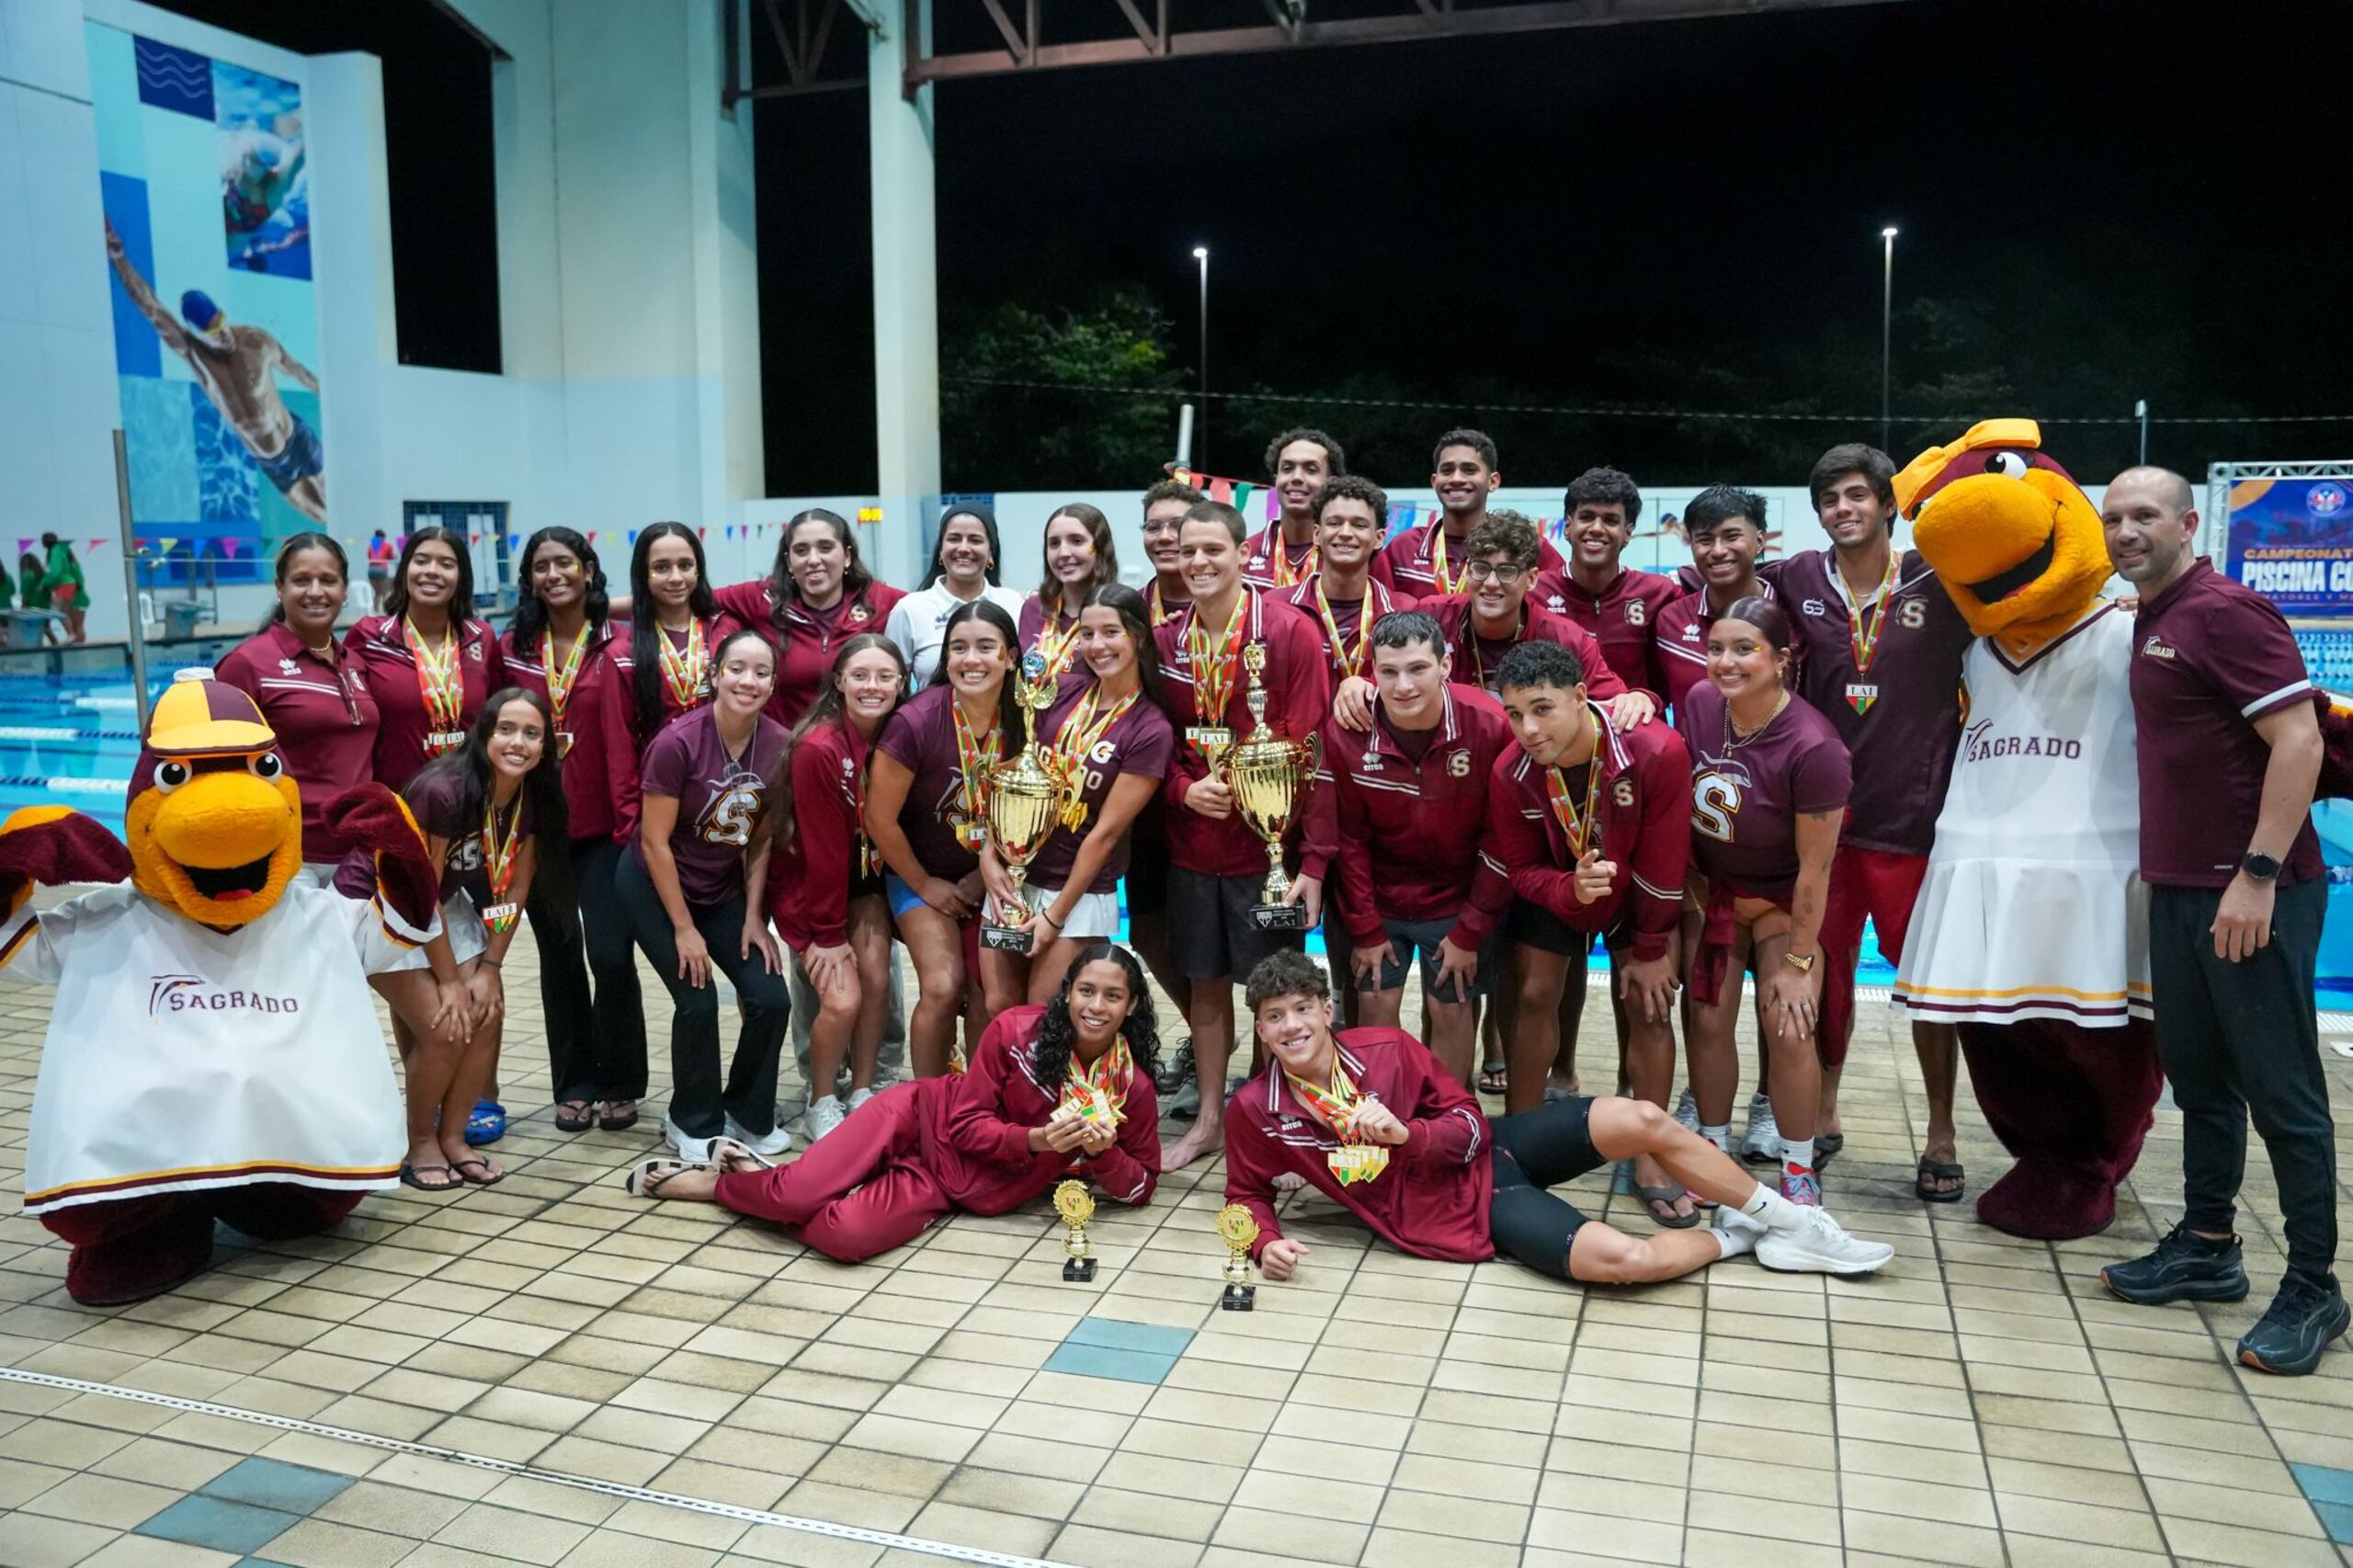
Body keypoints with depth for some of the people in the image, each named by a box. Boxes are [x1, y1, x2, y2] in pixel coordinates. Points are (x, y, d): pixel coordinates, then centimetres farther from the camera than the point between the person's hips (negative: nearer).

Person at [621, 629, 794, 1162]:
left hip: (724, 890, 4)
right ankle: (693, 1123, 9)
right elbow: (655, 843, -18)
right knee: (698, 1000, -15)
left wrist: (754, 915, -4)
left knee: (771, 998, -8)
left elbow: (762, 838, -1)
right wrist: (684, 928, -15)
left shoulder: (779, 745, -12)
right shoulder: (678, 742, -24)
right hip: (654, 886, -4)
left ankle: (748, 1116, 15)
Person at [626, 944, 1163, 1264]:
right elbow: (966, 1122, -7)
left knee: (843, 1237, -25)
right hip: (925, 1118, -1)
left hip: (976, 1195, 1)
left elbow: (1141, 1187, 1)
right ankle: (730, 1177, 15)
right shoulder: (1016, 1030, -12)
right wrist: (1037, 1140, -23)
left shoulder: (1132, 1087, -8)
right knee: (799, 1194, -24)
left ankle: (716, 1188, 5)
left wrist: (1102, 1153, -20)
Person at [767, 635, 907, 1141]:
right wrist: (828, 934, -15)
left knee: (876, 981, -9)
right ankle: (822, 1104, 9)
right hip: (806, 879, -5)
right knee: (841, 998, -13)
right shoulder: (818, 748, -26)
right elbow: (823, 848, -21)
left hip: (864, 878, 5)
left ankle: (863, 1093, 11)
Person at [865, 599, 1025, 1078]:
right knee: (943, 988, -15)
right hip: (921, 872, -3)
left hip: (986, 876, 3)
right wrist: (925, 885, -6)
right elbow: (880, 819, -16)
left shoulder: (1023, 720, -14)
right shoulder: (916, 723, -24)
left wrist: (986, 875, -3)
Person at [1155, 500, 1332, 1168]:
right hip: (1191, 843, 4)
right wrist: (1184, 789, -10)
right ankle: (1208, 1121, 28)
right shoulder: (1166, 639, 4)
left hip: (1268, 843, -4)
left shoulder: (1290, 631, -10)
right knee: (1206, 983, 14)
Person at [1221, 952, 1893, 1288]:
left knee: (1643, 1121, -21)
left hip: (1489, 1148, 3)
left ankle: (1782, 1217, 0)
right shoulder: (1254, 1111, -11)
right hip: (1467, 1207, -3)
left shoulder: (1387, 1049, -8)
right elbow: (1247, 1194, 5)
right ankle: (1731, 1238, 5)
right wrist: (1265, 1242, -18)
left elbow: (1470, 1124, -2)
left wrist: (1403, 1133, -23)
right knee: (1623, 1259, -27)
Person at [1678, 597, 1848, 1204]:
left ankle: (1798, 1171, 9)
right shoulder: (1697, 704, -14)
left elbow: (1815, 867, -20)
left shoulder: (1813, 747, -28)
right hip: (1710, 886, 4)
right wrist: (1686, 885, 3)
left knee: (1790, 1031, -10)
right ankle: (1714, 1153, 20)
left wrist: (1798, 961, -15)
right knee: (1708, 1021, 3)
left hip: (1783, 899, -4)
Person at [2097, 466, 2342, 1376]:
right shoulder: (2150, 622, 14)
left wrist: (2258, 875, -23)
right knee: (2199, 1079, 16)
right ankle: (2206, 1249, 27)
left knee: (2281, 1091, 0)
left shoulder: (2224, 611, -13)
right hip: (2179, 891, 9)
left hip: (2254, 894, -9)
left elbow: (2299, 739, -19)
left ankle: (2313, 1288, 10)